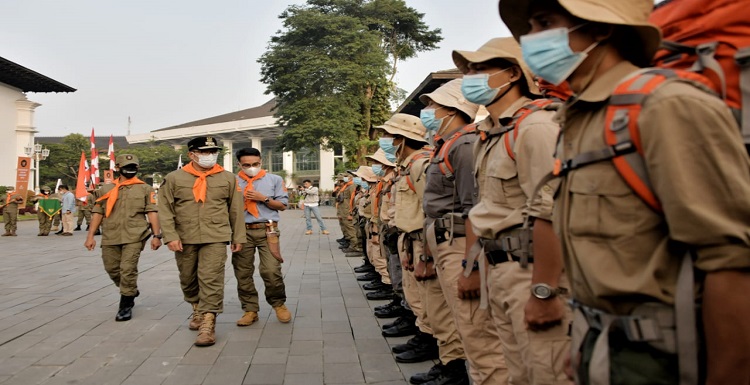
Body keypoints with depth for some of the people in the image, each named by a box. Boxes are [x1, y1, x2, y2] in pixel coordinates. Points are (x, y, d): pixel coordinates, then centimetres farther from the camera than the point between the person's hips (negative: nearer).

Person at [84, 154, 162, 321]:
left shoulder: (145, 189, 5)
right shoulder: (106, 190, 12)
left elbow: (152, 212, 0)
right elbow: (97, 213, 11)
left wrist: (156, 235, -7)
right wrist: (90, 236, 4)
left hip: (134, 237, -4)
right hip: (110, 237, 4)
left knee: (128, 270, -9)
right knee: (112, 269, 11)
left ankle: (125, 306, 4)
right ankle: (131, 292, 37)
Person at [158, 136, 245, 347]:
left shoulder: (228, 179, 3)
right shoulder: (174, 178, 0)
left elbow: (236, 210, 7)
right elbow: (165, 210, -1)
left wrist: (238, 237, 7)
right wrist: (170, 236, -10)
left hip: (215, 239, -1)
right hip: (184, 240, 2)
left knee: (211, 281, -9)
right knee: (188, 280, 15)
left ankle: (207, 325, -5)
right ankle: (198, 310, 39)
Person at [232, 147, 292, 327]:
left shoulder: (274, 179, 8)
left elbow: (283, 205, 7)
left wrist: (263, 198, -6)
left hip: (267, 230, -2)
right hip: (241, 231, 2)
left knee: (271, 270, -10)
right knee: (243, 273, 3)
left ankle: (278, 304, 13)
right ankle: (250, 310, 15)